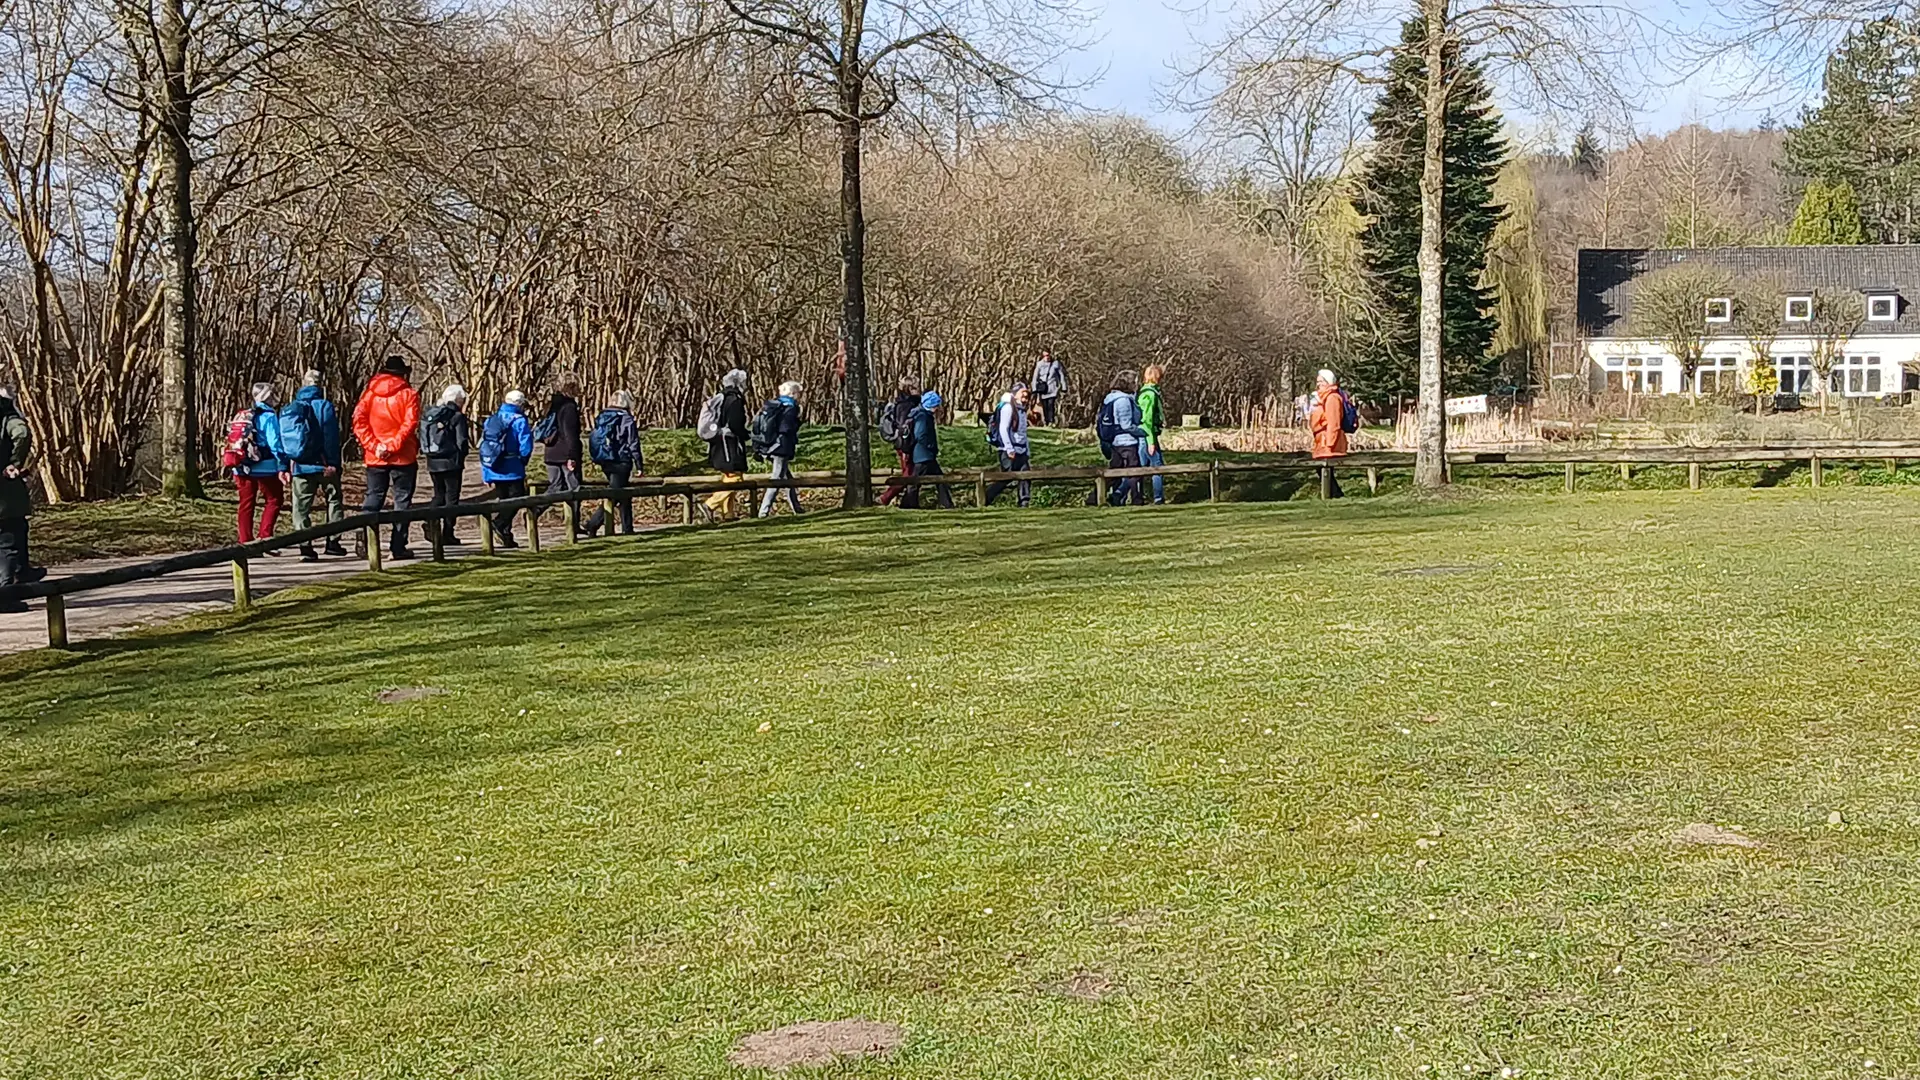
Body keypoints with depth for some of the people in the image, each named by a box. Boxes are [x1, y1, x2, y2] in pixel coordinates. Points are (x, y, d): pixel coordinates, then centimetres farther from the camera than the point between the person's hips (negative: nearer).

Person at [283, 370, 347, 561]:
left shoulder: (289, 409, 10)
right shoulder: (324, 406, -6)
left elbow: (284, 439, 11)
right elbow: (331, 437, -13)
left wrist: (286, 465, 15)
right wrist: (333, 463, -12)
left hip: (300, 466, 4)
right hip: (323, 464, -4)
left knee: (301, 506, 5)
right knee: (334, 500, 11)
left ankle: (305, 547, -3)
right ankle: (332, 541, 5)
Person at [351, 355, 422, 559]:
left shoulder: (370, 392, 7)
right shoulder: (408, 394, -2)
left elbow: (359, 421, -5)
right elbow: (410, 424, -14)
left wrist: (375, 446, -9)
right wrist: (392, 447, -16)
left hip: (374, 457, 3)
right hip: (403, 457, -3)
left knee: (373, 498, 11)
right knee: (402, 500, 3)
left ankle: (364, 541, -3)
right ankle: (398, 547, 0)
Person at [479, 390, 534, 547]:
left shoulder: (491, 420, 9)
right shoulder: (519, 421, -9)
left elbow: (483, 445, 10)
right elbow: (525, 448, -14)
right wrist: (522, 461, 7)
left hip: (492, 469, 6)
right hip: (512, 469, -6)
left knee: (503, 501, 14)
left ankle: (506, 537, 13)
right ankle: (499, 523, -22)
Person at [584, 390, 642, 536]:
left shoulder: (601, 417, 10)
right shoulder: (627, 419, -8)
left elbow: (594, 439, 13)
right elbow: (633, 444, -9)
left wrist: (597, 459, 20)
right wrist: (638, 464, -4)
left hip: (605, 462, 7)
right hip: (621, 462, -7)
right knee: (614, 496, -5)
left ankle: (627, 528, 16)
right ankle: (592, 524, -16)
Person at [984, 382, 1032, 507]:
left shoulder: (1022, 409, 17)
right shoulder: (1007, 407, -11)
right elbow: (1003, 429, -17)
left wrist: (1028, 450, 21)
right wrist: (1009, 449, -22)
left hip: (1021, 450, 8)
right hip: (1009, 451, -8)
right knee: (1006, 477, -6)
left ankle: (1025, 503, -4)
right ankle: (984, 499, 4)